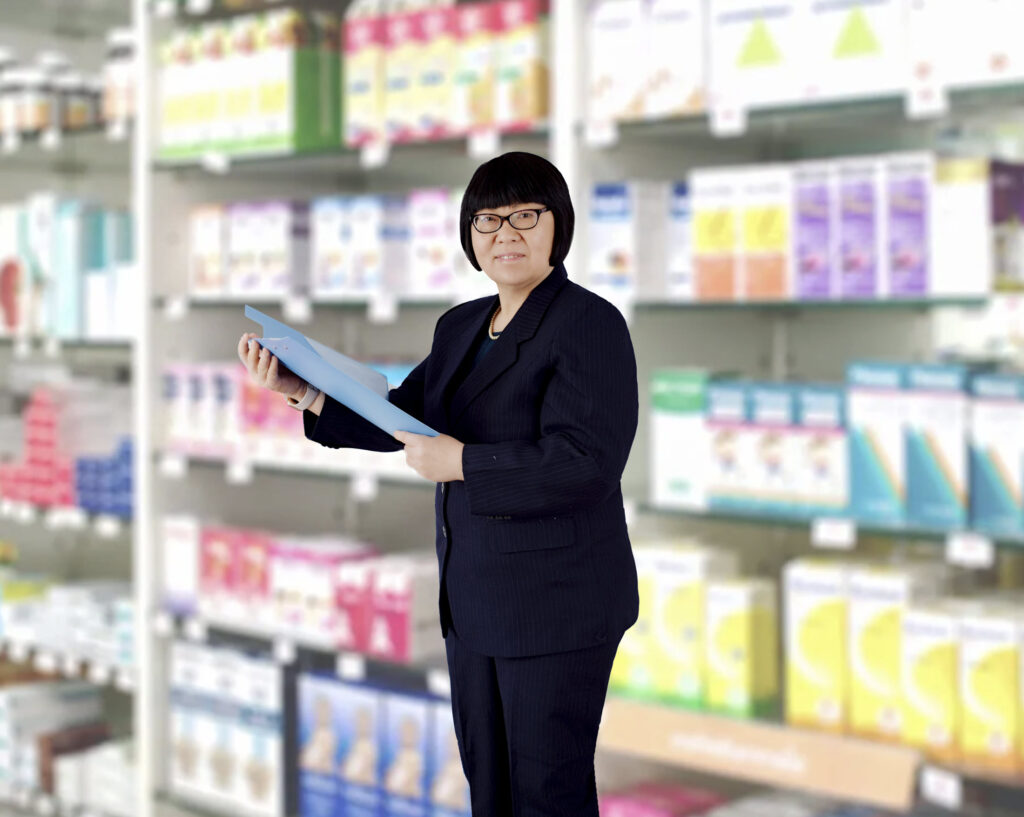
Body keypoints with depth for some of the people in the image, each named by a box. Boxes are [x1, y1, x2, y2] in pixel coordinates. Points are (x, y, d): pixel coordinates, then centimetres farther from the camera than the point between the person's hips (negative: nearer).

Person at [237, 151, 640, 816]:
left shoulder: (590, 324, -14)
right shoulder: (460, 327, 12)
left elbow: (586, 464, -23)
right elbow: (401, 417, 15)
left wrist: (461, 464, -22)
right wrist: (301, 391, 1)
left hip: (556, 605, -8)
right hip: (476, 600, 8)